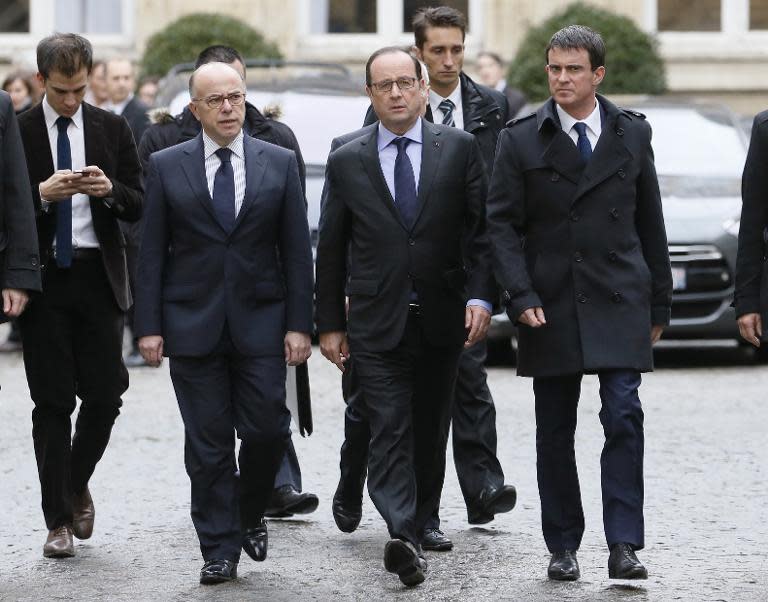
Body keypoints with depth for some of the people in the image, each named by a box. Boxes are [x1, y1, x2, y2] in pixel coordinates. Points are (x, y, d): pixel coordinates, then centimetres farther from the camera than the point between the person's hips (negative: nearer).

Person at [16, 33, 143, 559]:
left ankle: (77, 484, 27)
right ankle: (59, 520, 6)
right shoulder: (17, 132, 0)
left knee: (105, 394, 0)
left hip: (98, 276, 2)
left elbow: (137, 206, 6)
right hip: (43, 276, -2)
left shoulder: (112, 129, 7)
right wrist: (43, 194, -19)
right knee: (53, 401, 1)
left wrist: (110, 190, -15)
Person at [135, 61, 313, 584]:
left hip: (261, 322, 0)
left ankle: (250, 513, 22)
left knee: (267, 429, -5)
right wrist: (149, 326, -3)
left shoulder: (280, 163, 5)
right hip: (192, 325, 0)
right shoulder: (167, 167, 4)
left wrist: (299, 324, -3)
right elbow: (152, 252, 3)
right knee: (208, 443, 1)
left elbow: (297, 250, 4)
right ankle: (220, 549, 9)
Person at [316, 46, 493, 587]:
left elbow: (483, 229, 2)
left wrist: (481, 297, -9)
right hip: (376, 323, -1)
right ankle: (403, 538, -24)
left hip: (442, 319, 1)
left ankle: (418, 528, 21)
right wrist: (330, 324, 6)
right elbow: (331, 249, 8)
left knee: (430, 433, 9)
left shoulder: (459, 148, 3)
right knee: (390, 432, -13)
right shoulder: (347, 162, 4)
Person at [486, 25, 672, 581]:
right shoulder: (521, 141, 2)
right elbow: (503, 225, 0)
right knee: (555, 432, 5)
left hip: (618, 303, 0)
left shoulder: (633, 134, 7)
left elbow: (650, 223, 11)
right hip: (550, 306, 0)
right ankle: (564, 547, 14)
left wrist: (659, 304, 11)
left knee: (624, 418, -11)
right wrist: (522, 298, -12)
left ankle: (624, 546, -11)